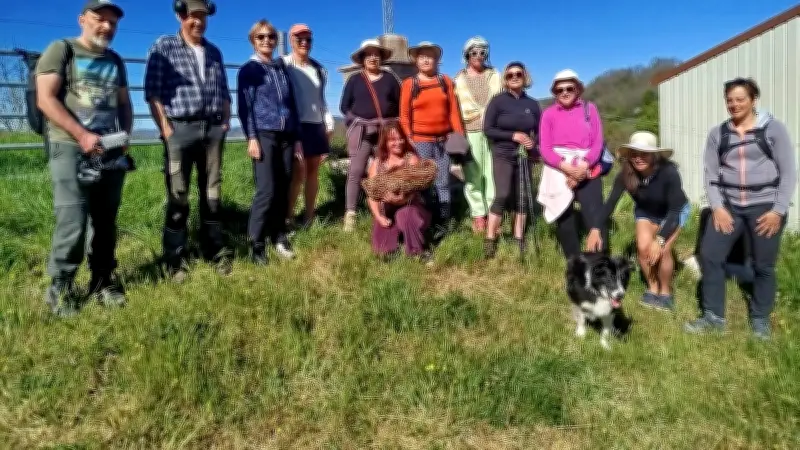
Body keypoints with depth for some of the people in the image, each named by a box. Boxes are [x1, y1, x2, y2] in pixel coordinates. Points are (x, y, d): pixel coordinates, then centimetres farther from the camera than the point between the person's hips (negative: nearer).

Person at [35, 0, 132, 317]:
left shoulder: (115, 61, 18)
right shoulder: (61, 50, 1)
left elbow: (124, 103, 23)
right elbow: (45, 99, -8)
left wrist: (126, 136, 5)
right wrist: (82, 135, -15)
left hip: (111, 150, 5)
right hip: (71, 147, -5)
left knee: (106, 219, 7)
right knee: (73, 221, -10)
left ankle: (103, 280, 17)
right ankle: (59, 287, 3)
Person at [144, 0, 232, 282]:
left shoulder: (214, 52, 16)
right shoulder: (164, 47, 1)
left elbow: (224, 91, 20)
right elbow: (152, 92, -5)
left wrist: (226, 121, 8)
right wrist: (165, 128, -12)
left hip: (213, 129, 4)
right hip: (180, 129, -4)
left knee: (212, 193, 9)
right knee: (178, 196, 0)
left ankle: (215, 250, 19)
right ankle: (176, 259, 9)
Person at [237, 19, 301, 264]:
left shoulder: (282, 68, 19)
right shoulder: (248, 69, 5)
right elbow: (245, 105, -3)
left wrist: (297, 137, 15)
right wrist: (251, 137, -13)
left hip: (286, 136, 5)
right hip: (264, 135, -5)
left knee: (283, 189, 4)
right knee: (267, 191, -11)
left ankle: (279, 237, 14)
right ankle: (256, 244, -3)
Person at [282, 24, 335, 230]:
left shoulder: (318, 68, 16)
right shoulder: (284, 65, -1)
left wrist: (329, 124, 14)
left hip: (316, 125, 6)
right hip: (295, 125, -6)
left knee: (313, 170, 6)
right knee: (299, 170, -13)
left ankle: (309, 217, 13)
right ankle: (288, 217, -3)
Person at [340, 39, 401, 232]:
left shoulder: (389, 78, 11)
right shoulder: (354, 79, 7)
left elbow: (400, 104, 10)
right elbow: (345, 106, 7)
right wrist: (355, 123, -5)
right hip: (361, 130, -1)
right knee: (355, 172, -7)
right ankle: (350, 215, -5)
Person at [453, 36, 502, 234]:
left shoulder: (495, 75, 18)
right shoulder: (459, 79, 11)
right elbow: (456, 106, 1)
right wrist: (485, 112, -4)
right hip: (470, 131, -1)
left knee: (493, 172, -2)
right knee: (473, 173, -4)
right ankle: (478, 215, 3)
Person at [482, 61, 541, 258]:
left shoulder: (532, 104, 5)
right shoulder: (498, 101, -5)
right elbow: (487, 129, -9)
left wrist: (534, 142, -11)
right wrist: (513, 135, -18)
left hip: (524, 156, 4)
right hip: (503, 155, -4)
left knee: (522, 197, 5)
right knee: (502, 195, -14)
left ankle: (519, 238, 16)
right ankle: (490, 240, -5)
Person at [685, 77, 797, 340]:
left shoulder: (773, 129, -2)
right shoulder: (718, 134, 6)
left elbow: (789, 172, -3)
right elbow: (710, 173, 4)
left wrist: (778, 210, -10)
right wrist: (717, 207, -7)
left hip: (765, 207, -3)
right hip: (729, 206, 3)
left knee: (763, 266, 6)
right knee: (710, 256, -3)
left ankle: (760, 319, 25)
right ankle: (713, 317, 10)